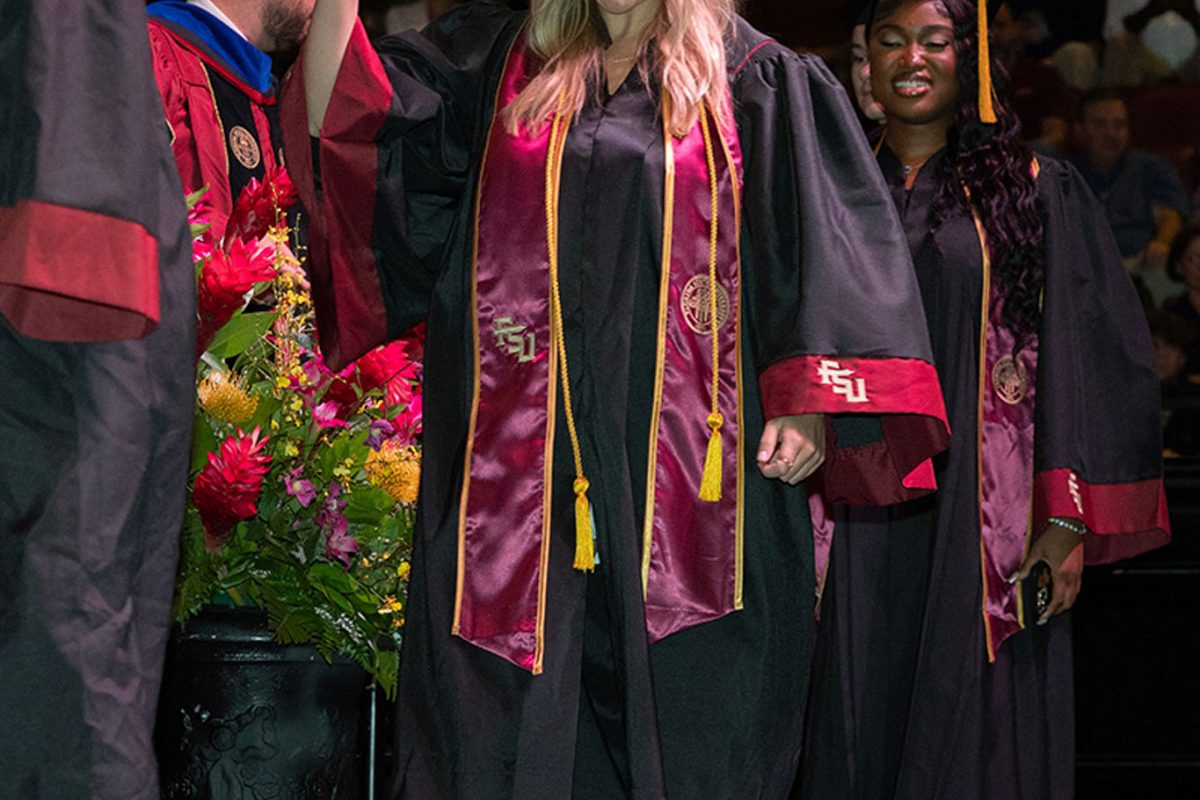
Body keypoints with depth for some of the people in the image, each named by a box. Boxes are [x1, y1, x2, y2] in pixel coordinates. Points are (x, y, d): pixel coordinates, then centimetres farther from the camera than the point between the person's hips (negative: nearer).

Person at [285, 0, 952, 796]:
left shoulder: (756, 81, 9)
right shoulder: (496, 65, 16)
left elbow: (823, 256, 3)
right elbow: (347, 120, 7)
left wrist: (807, 403, -9)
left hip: (686, 475, -1)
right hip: (524, 477, 2)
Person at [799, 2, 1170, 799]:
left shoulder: (1036, 191, 4)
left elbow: (1092, 360, -1)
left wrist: (1069, 519, -10)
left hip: (983, 515, -2)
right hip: (862, 520, 2)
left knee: (974, 730, -3)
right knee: (859, 726, 2)